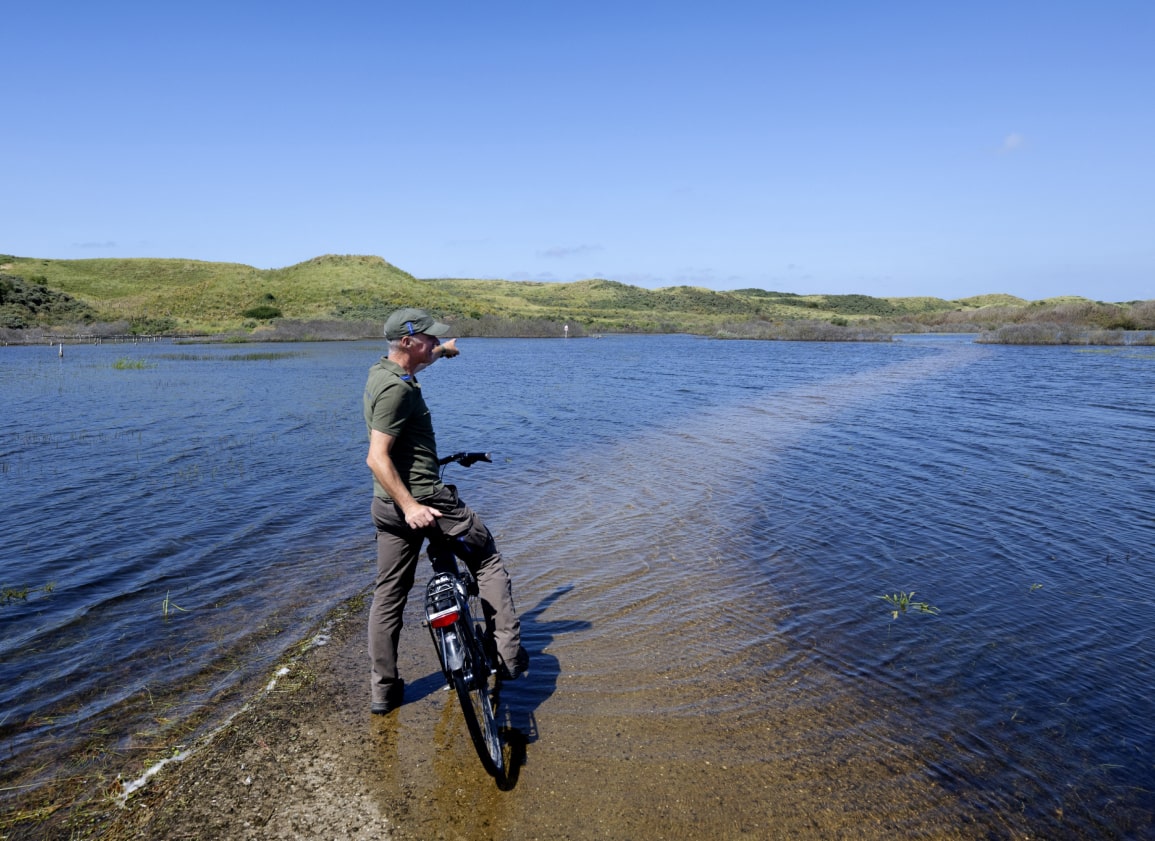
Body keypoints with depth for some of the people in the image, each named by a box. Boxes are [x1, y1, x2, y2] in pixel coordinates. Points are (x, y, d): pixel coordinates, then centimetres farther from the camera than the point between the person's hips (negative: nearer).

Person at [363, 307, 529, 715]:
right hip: (423, 497, -9)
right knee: (489, 561, 8)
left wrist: (443, 351, 52)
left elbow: (415, 363, 36)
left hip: (386, 505, 9)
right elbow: (377, 458, -25)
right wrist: (411, 506, -29)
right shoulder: (397, 388, -20)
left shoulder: (380, 371, 10)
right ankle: (509, 655, 8)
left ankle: (383, 689, 23)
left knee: (387, 595, 14)